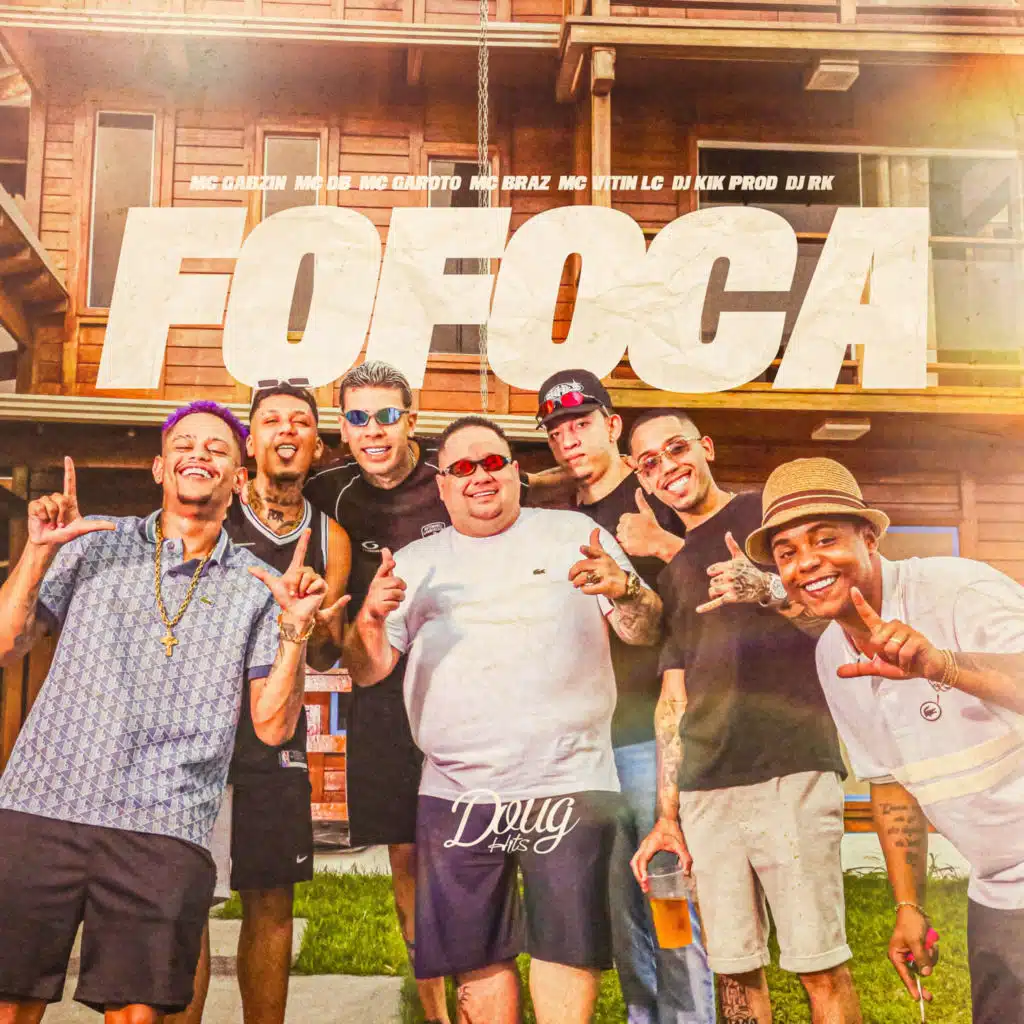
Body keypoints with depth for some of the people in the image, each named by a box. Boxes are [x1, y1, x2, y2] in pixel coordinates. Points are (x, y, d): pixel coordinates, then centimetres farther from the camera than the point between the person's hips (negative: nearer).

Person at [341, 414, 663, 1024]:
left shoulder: (573, 533, 7)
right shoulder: (416, 563, 13)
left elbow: (647, 631, 4)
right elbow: (367, 670, 8)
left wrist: (624, 588, -18)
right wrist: (371, 616, -13)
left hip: (569, 784, -2)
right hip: (456, 794, 2)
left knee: (568, 950, -2)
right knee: (476, 958, 7)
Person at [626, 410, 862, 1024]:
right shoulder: (673, 572, 20)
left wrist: (770, 591, -20)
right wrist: (667, 815, 13)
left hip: (791, 771, -5)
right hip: (705, 790, 5)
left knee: (822, 967, -5)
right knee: (736, 971, 6)